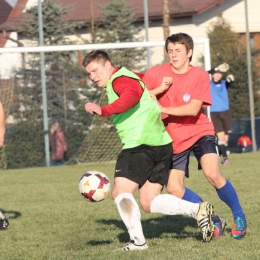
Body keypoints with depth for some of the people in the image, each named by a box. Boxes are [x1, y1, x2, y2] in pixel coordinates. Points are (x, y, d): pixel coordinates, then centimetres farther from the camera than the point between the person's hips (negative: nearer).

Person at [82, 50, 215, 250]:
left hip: (141, 143, -10)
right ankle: (198, 210, -4)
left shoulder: (120, 79, -6)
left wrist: (103, 111, -34)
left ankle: (138, 240, -17)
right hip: (162, 144, 10)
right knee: (148, 202, 7)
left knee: (120, 192, -10)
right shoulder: (130, 78, 25)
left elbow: (132, 96, -27)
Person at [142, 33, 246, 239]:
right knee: (174, 188, -8)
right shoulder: (157, 73, -4)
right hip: (175, 139, 3)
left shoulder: (200, 76, -8)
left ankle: (239, 217, -2)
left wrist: (162, 109, -23)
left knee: (213, 175, -23)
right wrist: (159, 89, -21)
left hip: (200, 131, -2)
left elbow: (193, 108, -18)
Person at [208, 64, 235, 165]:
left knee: (225, 138, 4)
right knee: (220, 136, -14)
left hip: (225, 112, 3)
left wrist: (229, 78, -42)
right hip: (214, 114, -3)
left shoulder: (224, 83, 6)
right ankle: (225, 157, -16)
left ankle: (220, 156, 21)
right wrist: (216, 69, -30)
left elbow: (229, 82, -17)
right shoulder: (209, 84, 1)